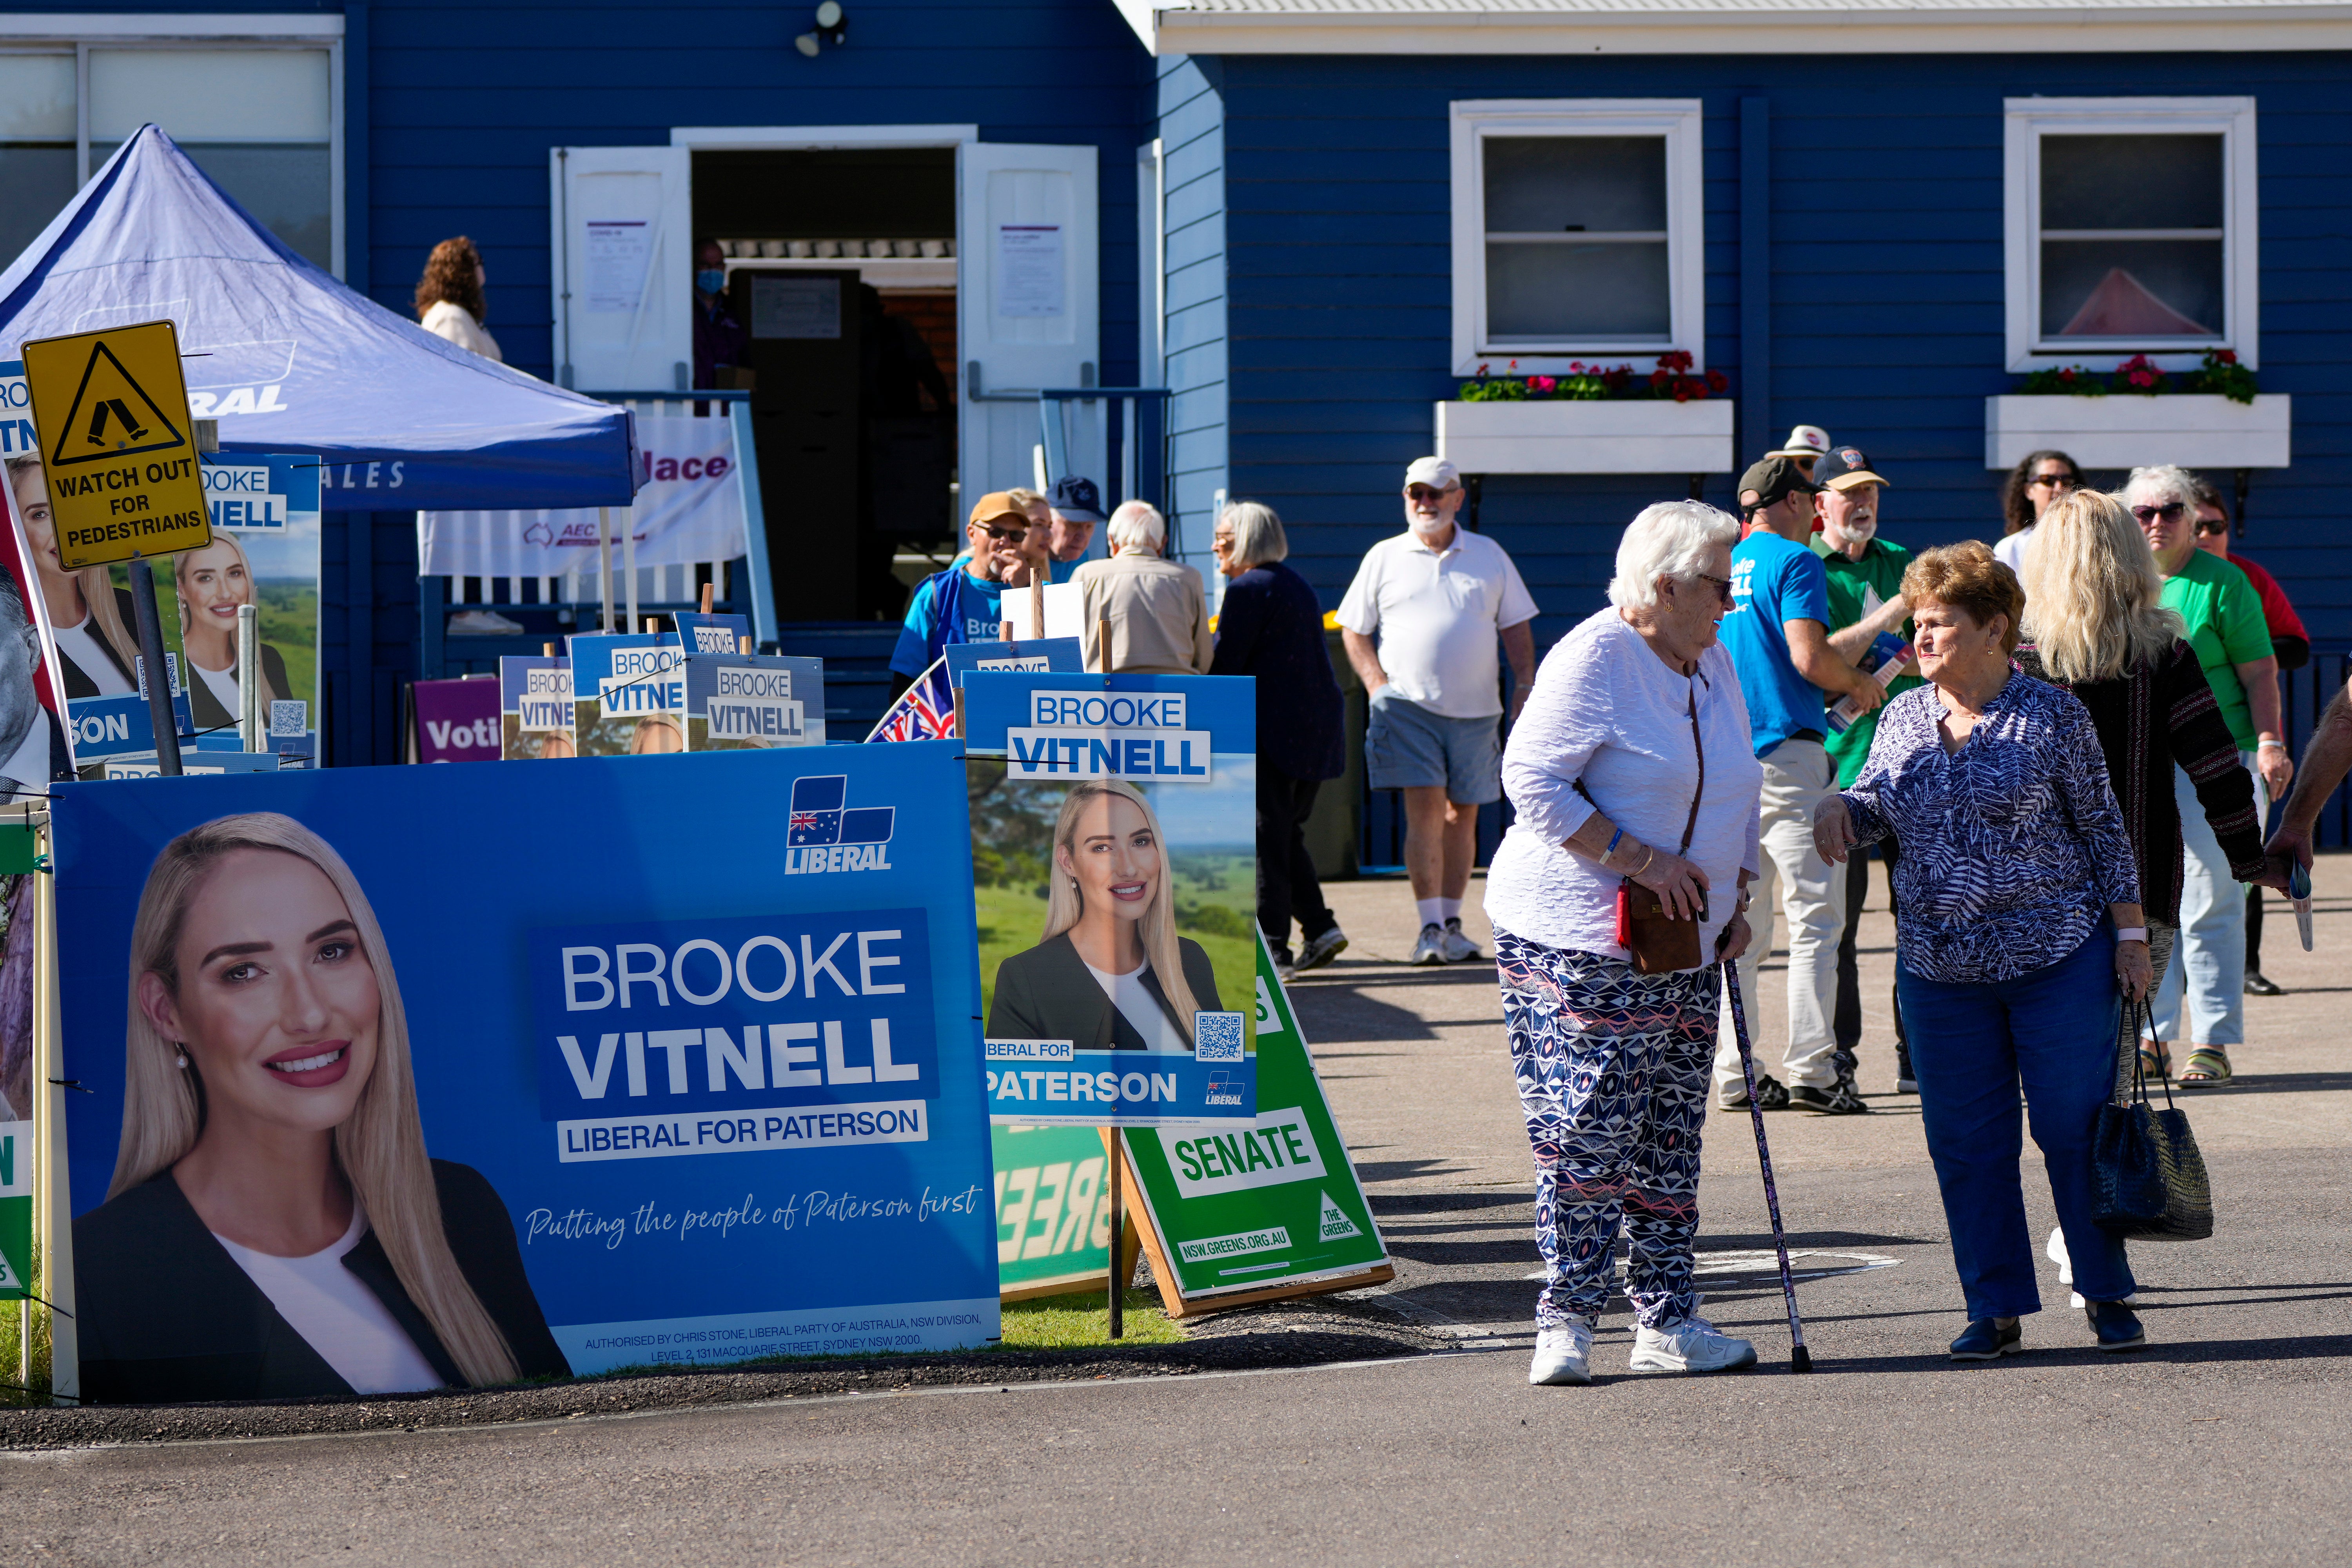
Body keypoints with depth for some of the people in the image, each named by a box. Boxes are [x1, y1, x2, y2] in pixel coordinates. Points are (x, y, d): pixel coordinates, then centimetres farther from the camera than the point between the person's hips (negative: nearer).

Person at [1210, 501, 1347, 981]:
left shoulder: (1248, 589, -10)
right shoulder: (1297, 585, 18)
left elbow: (1224, 665, -14)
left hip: (1272, 733, -9)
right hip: (1316, 733, 9)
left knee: (1267, 842, -5)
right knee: (1287, 835, 17)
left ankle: (1272, 951, -5)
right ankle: (1320, 927, 10)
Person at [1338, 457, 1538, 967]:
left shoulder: (1489, 556, 11)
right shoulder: (1384, 558, 8)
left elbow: (1516, 627, 13)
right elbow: (1354, 629, 10)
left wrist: (1525, 688, 2)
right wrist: (1378, 685, -3)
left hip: (1475, 709, 2)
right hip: (1409, 707, -2)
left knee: (1463, 813, 4)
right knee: (1425, 809, -11)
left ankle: (1452, 922, 12)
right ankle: (1430, 926, -12)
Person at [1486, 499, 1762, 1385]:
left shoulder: (1712, 665, 14)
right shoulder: (1593, 660, -12)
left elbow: (1739, 792, 25)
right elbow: (1533, 780, -17)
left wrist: (1735, 901, 13)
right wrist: (1642, 861, -19)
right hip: (1578, 942, -8)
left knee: (1670, 1134, 7)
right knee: (1586, 1132, -9)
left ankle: (1665, 1320, 12)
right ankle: (1565, 1322, -2)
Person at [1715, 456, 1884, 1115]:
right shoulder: (1794, 562, -6)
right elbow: (1809, 656, -19)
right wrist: (1859, 683, 1)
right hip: (1786, 751, -7)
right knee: (1815, 917, -5)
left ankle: (1732, 1074, 9)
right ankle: (1810, 1072, -10)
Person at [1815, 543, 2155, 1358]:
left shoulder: (2052, 715, -4)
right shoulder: (1904, 716, 7)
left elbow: (2102, 828, 0)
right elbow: (1877, 805, 16)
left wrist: (2130, 935, -2)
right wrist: (1838, 806, -8)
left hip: (2059, 957, -4)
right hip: (1938, 967, 4)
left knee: (2075, 1130, 0)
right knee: (1965, 1144, 4)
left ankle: (2108, 1297, 13)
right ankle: (1997, 1311, 12)